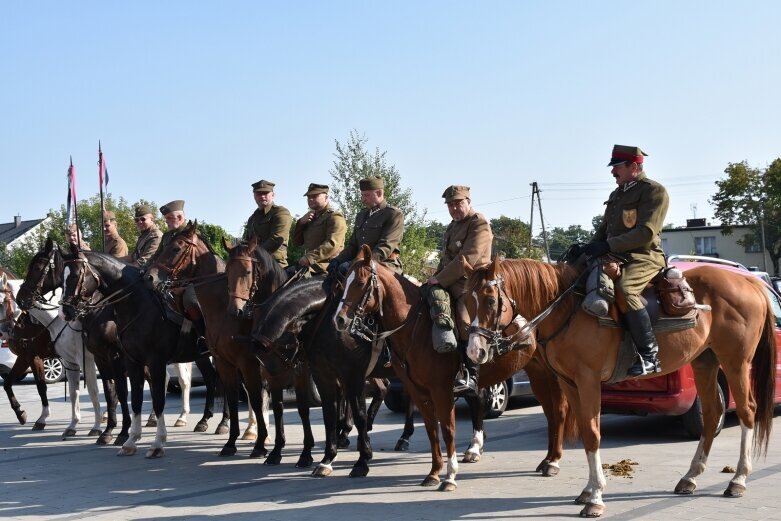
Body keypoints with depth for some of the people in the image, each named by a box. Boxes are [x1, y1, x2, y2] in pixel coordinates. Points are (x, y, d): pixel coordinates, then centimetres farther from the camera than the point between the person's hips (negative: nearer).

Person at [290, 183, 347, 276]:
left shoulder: (334, 217, -5)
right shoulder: (312, 217, 24)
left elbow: (332, 244, -21)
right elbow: (297, 242, 20)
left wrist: (310, 258, -30)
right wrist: (301, 222, 2)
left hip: (326, 265, -9)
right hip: (310, 263, 9)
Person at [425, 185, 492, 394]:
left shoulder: (479, 224, -6)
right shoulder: (452, 227, 24)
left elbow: (467, 259, -17)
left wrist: (439, 279, -15)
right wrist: (436, 277, 11)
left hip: (471, 284, -11)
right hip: (450, 282, 11)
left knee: (465, 319, -26)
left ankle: (470, 376, -30)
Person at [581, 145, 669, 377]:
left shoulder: (654, 191, -7)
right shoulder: (616, 195, 20)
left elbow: (646, 232, -18)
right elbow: (604, 228, 25)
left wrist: (608, 246, -23)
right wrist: (590, 247, 4)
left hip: (644, 257, -9)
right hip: (615, 257, 9)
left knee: (624, 289, -36)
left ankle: (650, 354, -31)